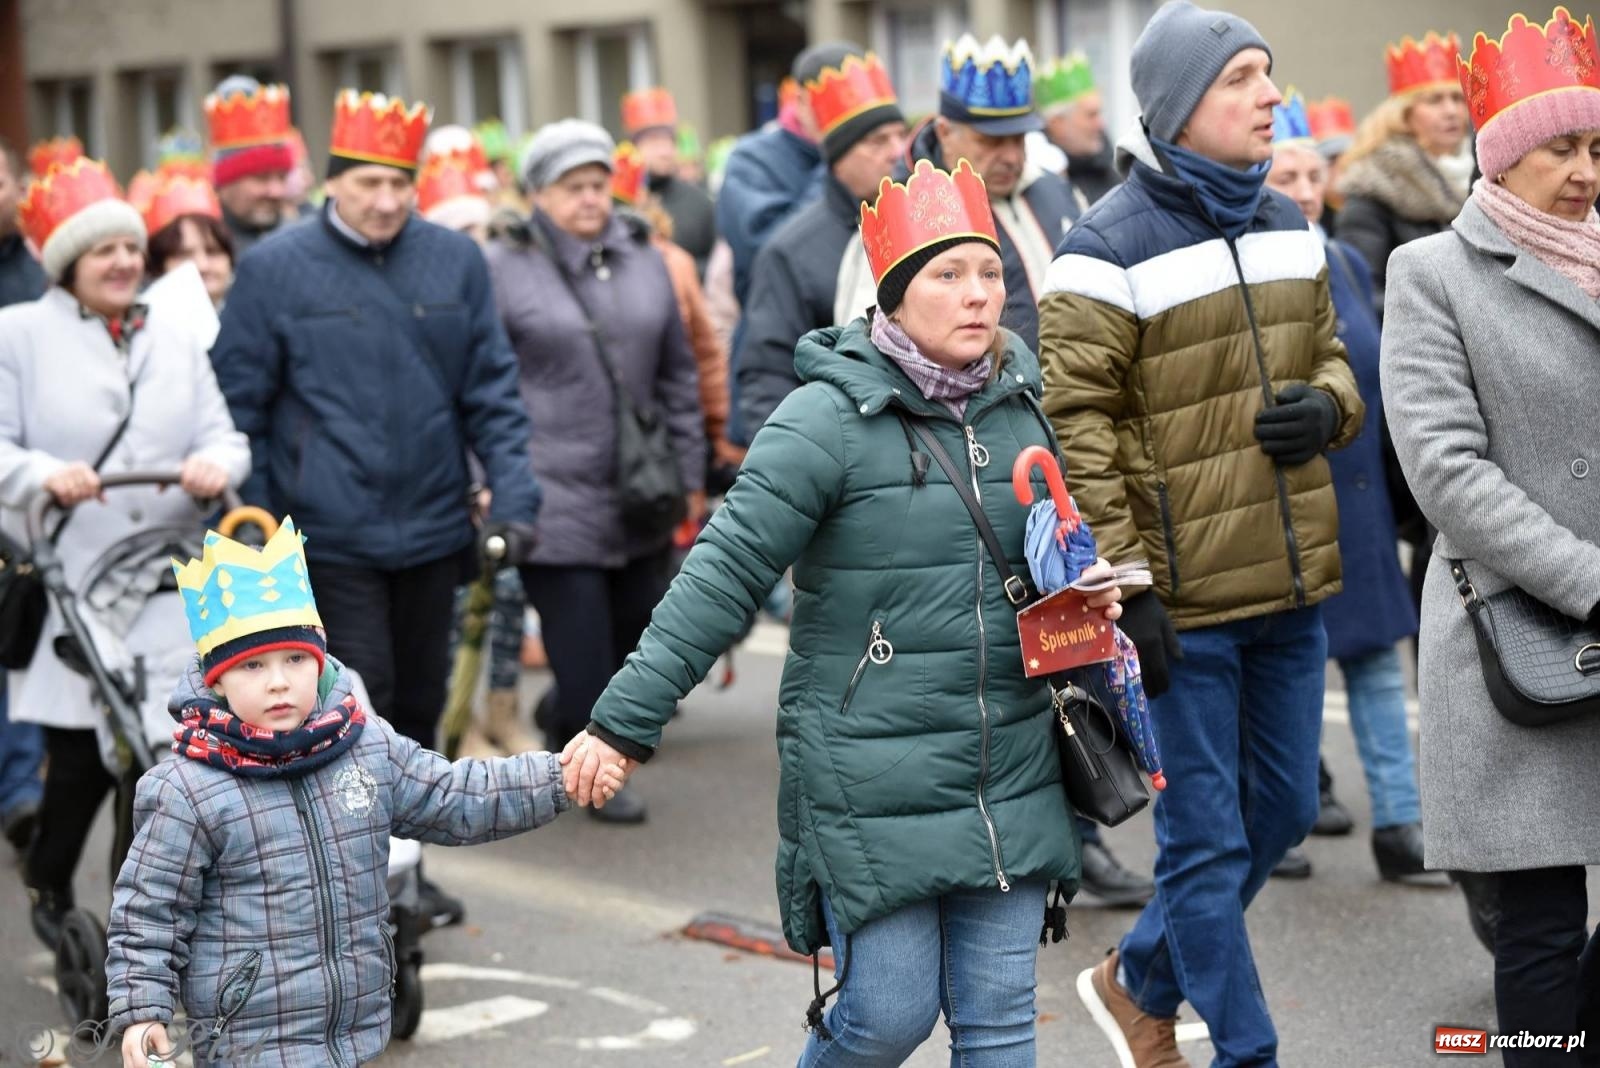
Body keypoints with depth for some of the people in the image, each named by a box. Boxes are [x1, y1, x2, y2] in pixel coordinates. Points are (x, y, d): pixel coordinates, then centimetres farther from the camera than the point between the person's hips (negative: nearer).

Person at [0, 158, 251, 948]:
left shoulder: (175, 341, 17)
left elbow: (224, 438, 11)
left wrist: (217, 464, -12)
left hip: (173, 591, 4)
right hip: (69, 592, -3)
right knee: (83, 754, -5)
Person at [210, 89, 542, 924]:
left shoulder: (456, 260, 3)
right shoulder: (275, 269, -5)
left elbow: (492, 391, 6)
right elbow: (240, 406, -1)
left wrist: (513, 496, -4)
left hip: (433, 531, 4)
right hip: (331, 535, -4)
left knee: (419, 701, 13)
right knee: (360, 704, -6)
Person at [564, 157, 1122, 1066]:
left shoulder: (1023, 408, 7)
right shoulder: (830, 419, -12)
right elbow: (724, 577, -13)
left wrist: (1083, 596, 1)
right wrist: (626, 720, -16)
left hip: (1011, 776, 5)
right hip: (872, 777, -5)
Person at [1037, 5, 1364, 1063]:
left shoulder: (1288, 223, 10)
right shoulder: (1110, 246, -12)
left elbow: (1329, 351, 22)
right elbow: (1076, 424, -15)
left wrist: (1329, 405, -3)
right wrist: (1124, 587, -18)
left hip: (1291, 582, 8)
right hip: (1184, 598, -7)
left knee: (1282, 811, 17)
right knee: (1207, 837, 2)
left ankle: (1139, 982, 37)